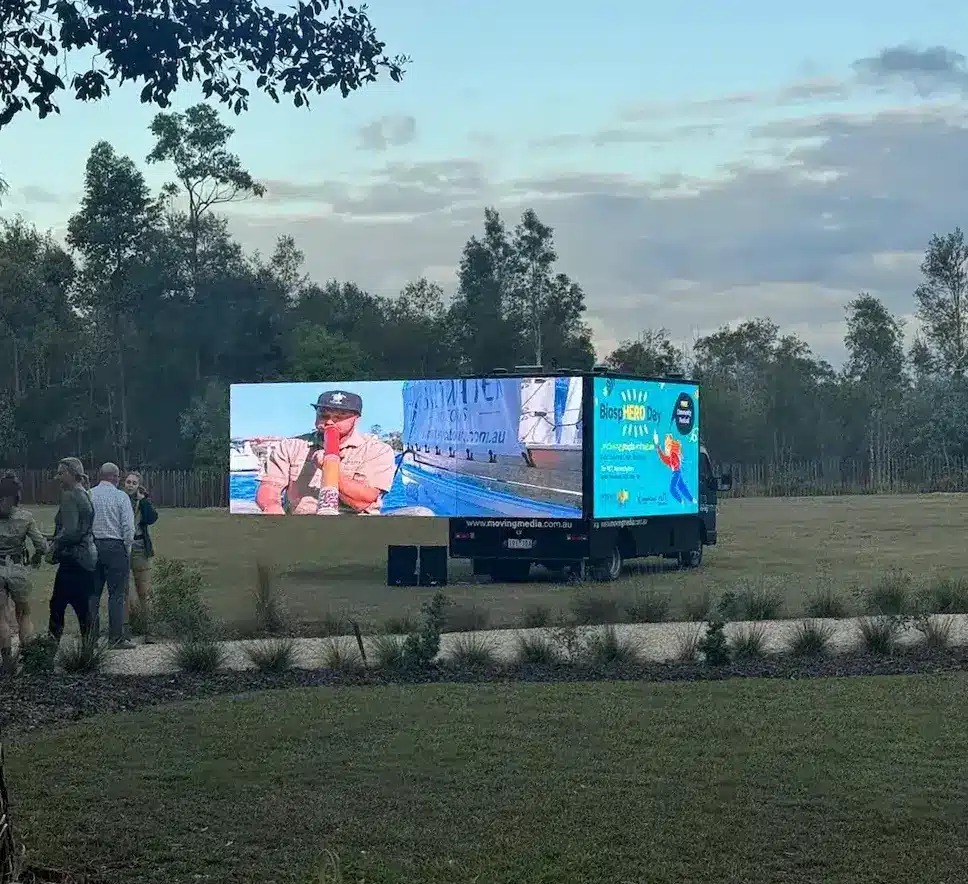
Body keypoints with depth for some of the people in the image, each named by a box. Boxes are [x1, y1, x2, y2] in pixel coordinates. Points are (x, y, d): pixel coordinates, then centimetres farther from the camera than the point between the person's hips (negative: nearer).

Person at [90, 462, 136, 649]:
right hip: (115, 546, -4)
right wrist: (127, 549, 3)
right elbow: (128, 527, -8)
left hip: (92, 547, 4)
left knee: (93, 593, 10)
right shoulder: (121, 496, -6)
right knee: (117, 594, -1)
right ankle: (116, 638, -2)